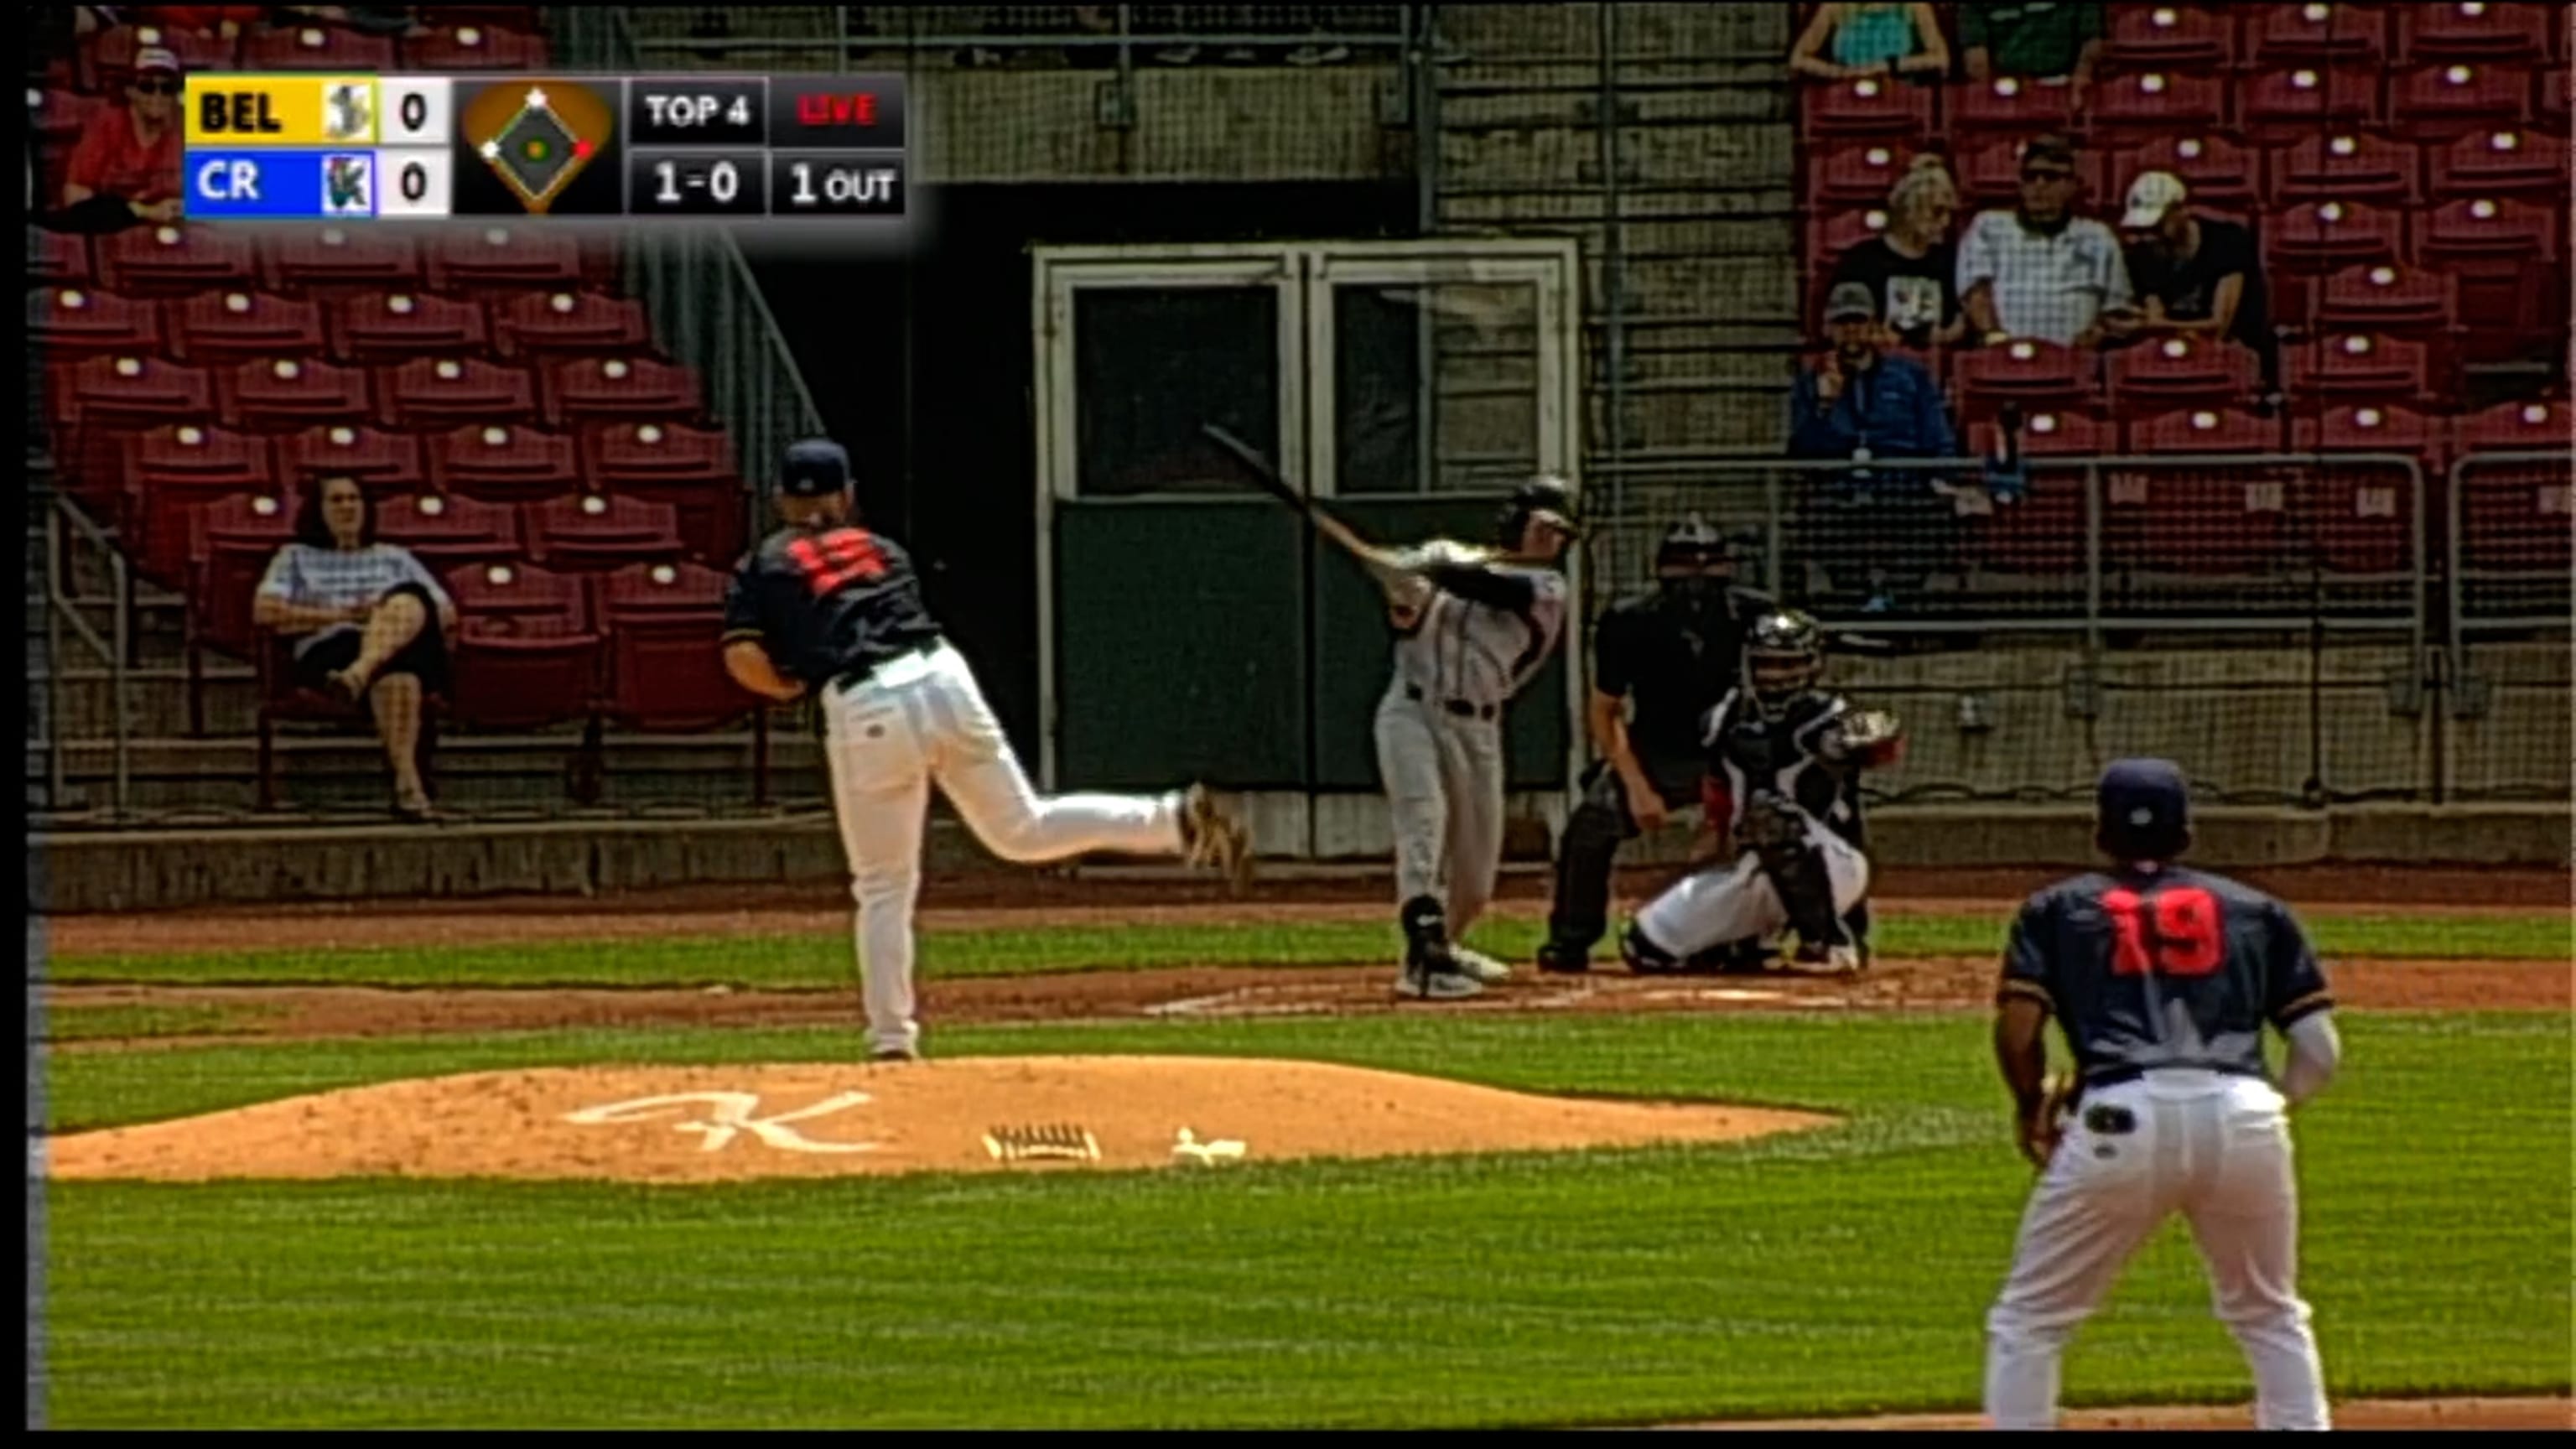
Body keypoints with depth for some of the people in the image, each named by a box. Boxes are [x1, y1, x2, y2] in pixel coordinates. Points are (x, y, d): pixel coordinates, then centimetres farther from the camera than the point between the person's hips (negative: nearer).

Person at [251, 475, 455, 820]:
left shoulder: (394, 558, 33)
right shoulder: (297, 558, 27)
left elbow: (447, 614, 22)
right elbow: (265, 612, 8)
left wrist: (392, 617, 0)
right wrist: (341, 615, -1)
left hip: (407, 648, 2)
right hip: (328, 654, -2)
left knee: (409, 598, -38)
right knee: (395, 673, -42)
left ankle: (361, 672, -66)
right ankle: (407, 778, -62)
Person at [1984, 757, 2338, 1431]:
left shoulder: (2058, 909, 18)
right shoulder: (2255, 910, 21)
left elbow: (2017, 1030, 4)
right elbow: (2319, 1051, 14)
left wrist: (2033, 1110, 21)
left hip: (2122, 1119, -2)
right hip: (2244, 1117, 2)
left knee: (2026, 1322, 11)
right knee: (2272, 1319, 23)